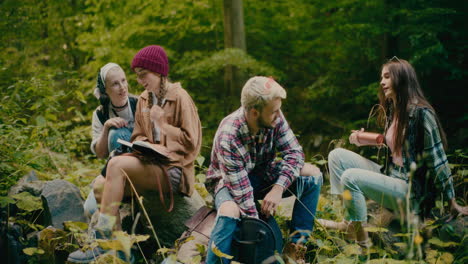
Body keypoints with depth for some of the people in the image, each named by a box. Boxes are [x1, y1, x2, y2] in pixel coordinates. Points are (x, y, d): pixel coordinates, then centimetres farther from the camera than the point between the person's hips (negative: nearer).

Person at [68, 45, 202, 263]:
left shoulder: (180, 98, -4)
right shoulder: (144, 99, 16)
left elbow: (191, 142, -7)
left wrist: (162, 124, -8)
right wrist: (142, 145, -3)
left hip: (173, 169, -7)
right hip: (150, 163, 7)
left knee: (117, 164, -28)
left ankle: (102, 240, -27)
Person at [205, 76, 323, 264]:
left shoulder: (275, 118, -19)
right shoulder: (228, 138, -33)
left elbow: (294, 152, -15)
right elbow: (242, 190, -31)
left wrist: (278, 189, -29)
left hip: (262, 174, 6)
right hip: (230, 180, -6)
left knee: (313, 174, -13)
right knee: (229, 212, -40)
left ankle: (295, 246, -9)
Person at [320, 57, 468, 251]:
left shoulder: (421, 113, -15)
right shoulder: (392, 110, 12)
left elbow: (437, 159, -15)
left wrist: (452, 203, -11)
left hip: (412, 191, -9)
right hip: (390, 175, 9)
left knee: (350, 177, -26)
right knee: (337, 155, 0)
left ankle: (361, 239, -14)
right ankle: (349, 220, -5)